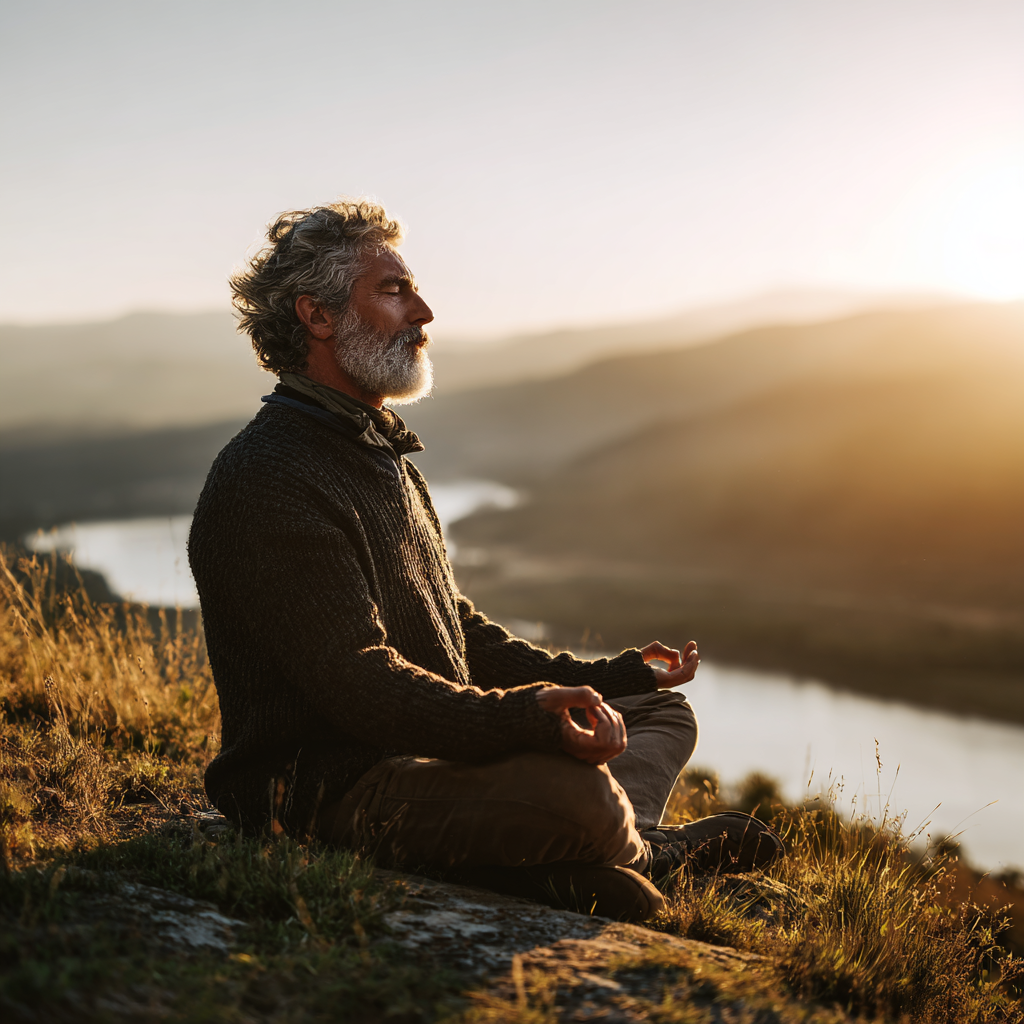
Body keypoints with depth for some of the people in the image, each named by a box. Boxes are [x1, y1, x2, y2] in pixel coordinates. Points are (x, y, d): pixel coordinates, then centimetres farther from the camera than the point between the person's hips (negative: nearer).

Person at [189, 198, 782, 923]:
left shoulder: (383, 452, 20)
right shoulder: (266, 481, -16)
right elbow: (358, 682, -25)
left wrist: (602, 676, 17)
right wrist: (521, 716, -38)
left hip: (430, 748, 11)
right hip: (329, 784, -11)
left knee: (662, 710, 15)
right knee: (571, 788, -35)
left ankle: (569, 862, -12)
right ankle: (641, 852, -1)